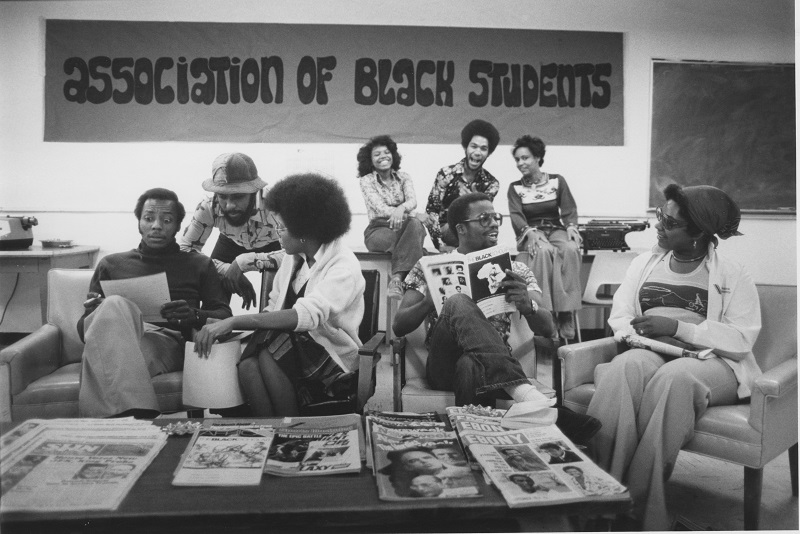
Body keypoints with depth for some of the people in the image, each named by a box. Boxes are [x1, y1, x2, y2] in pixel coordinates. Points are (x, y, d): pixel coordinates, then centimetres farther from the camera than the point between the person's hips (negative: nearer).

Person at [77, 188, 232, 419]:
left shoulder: (199, 265, 24)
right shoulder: (111, 265, 27)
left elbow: (224, 316, 12)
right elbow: (83, 328, 23)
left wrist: (194, 316, -11)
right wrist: (91, 313, -2)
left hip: (169, 342, -2)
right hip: (114, 339, 2)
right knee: (116, 304, -34)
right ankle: (135, 414, -50)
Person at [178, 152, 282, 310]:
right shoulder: (209, 207, -31)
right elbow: (184, 249, -23)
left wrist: (243, 262, -46)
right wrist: (228, 270, -36)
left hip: (272, 246, -2)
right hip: (231, 243, 2)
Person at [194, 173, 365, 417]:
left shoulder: (344, 267, -15)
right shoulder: (293, 257, 9)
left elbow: (305, 316, -30)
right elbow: (274, 308, 10)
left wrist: (234, 321, -36)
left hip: (334, 361, -5)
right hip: (293, 347, 5)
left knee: (269, 352, -31)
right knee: (247, 366, -26)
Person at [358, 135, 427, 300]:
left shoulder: (403, 177, 11)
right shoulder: (366, 180, 4)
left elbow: (412, 200, -9)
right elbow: (377, 206, -13)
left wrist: (401, 209, -34)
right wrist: (396, 213, -33)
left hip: (404, 225, 2)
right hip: (379, 229, -2)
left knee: (415, 224, -35)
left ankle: (397, 278, -43)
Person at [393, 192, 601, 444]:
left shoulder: (514, 270, 18)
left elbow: (547, 329, 7)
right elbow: (399, 327, 6)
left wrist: (527, 305, -17)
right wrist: (428, 301, -14)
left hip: (493, 366, -1)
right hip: (443, 365, 1)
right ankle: (525, 393, -46)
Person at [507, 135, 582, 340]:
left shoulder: (557, 181, 12)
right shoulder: (515, 188, 10)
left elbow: (569, 209, 4)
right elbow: (516, 215, -4)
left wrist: (571, 227, -18)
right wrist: (529, 231, -25)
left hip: (556, 229, 1)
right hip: (531, 234, -1)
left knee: (571, 249, -34)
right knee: (544, 251, -37)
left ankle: (566, 313, -34)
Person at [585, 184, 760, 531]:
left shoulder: (732, 276, 4)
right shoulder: (645, 263, 16)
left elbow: (742, 339, -7)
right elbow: (619, 316, 10)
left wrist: (677, 327, -14)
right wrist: (642, 333, -13)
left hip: (710, 360, -2)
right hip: (649, 351, 3)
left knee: (672, 378, -38)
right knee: (625, 367, -34)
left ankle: (639, 504, -32)